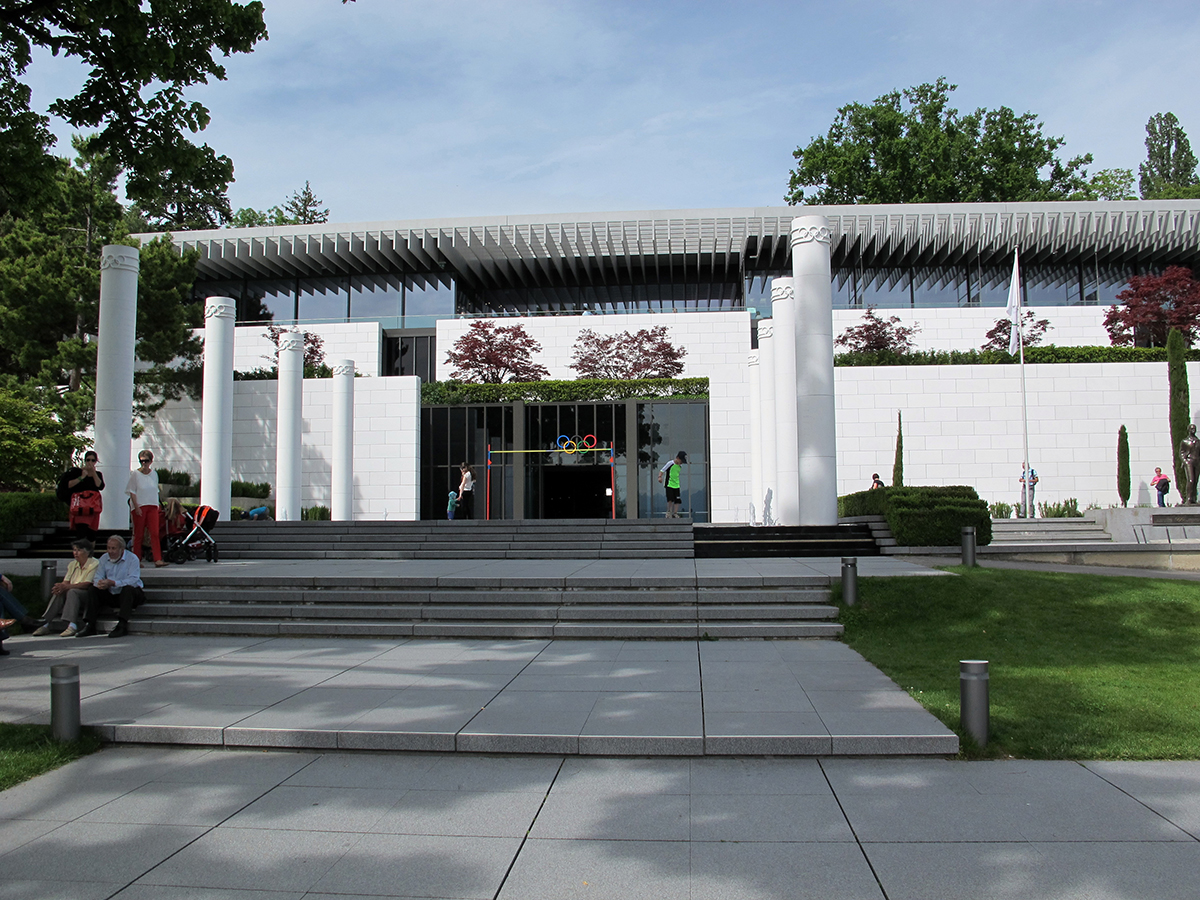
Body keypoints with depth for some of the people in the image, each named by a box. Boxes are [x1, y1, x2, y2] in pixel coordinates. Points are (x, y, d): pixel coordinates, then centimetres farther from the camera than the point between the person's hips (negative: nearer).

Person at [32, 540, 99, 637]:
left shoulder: (94, 564, -7)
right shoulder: (73, 564, 16)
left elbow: (87, 584, -17)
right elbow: (65, 581, 8)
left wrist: (66, 587, -27)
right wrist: (60, 587, -18)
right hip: (72, 591, 6)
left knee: (72, 592, -34)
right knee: (58, 593, -22)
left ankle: (72, 626, -46)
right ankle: (46, 624, -27)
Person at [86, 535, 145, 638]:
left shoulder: (132, 559, -11)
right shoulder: (104, 558, 7)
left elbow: (133, 580, -25)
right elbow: (98, 577, -1)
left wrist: (112, 583, -34)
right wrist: (99, 583, -27)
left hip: (128, 594, -5)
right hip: (110, 595, 5)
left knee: (128, 588, -35)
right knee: (94, 589, -15)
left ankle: (122, 625, -40)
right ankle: (90, 625, -17)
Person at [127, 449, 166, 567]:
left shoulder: (154, 474, 11)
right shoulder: (135, 474, -1)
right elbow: (132, 492, -4)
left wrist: (157, 506, 10)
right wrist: (136, 507, -12)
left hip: (152, 506, 3)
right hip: (139, 506, -3)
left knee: (155, 533, -7)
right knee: (139, 534, 1)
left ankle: (158, 559, -11)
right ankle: (137, 560, 10)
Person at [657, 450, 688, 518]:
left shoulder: (680, 466, 10)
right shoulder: (670, 464, -10)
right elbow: (662, 470, -12)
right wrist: (660, 477, -28)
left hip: (676, 486, 6)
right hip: (669, 485, -6)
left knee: (677, 500, 0)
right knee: (670, 500, -14)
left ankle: (675, 513, 6)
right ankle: (669, 512, 1)